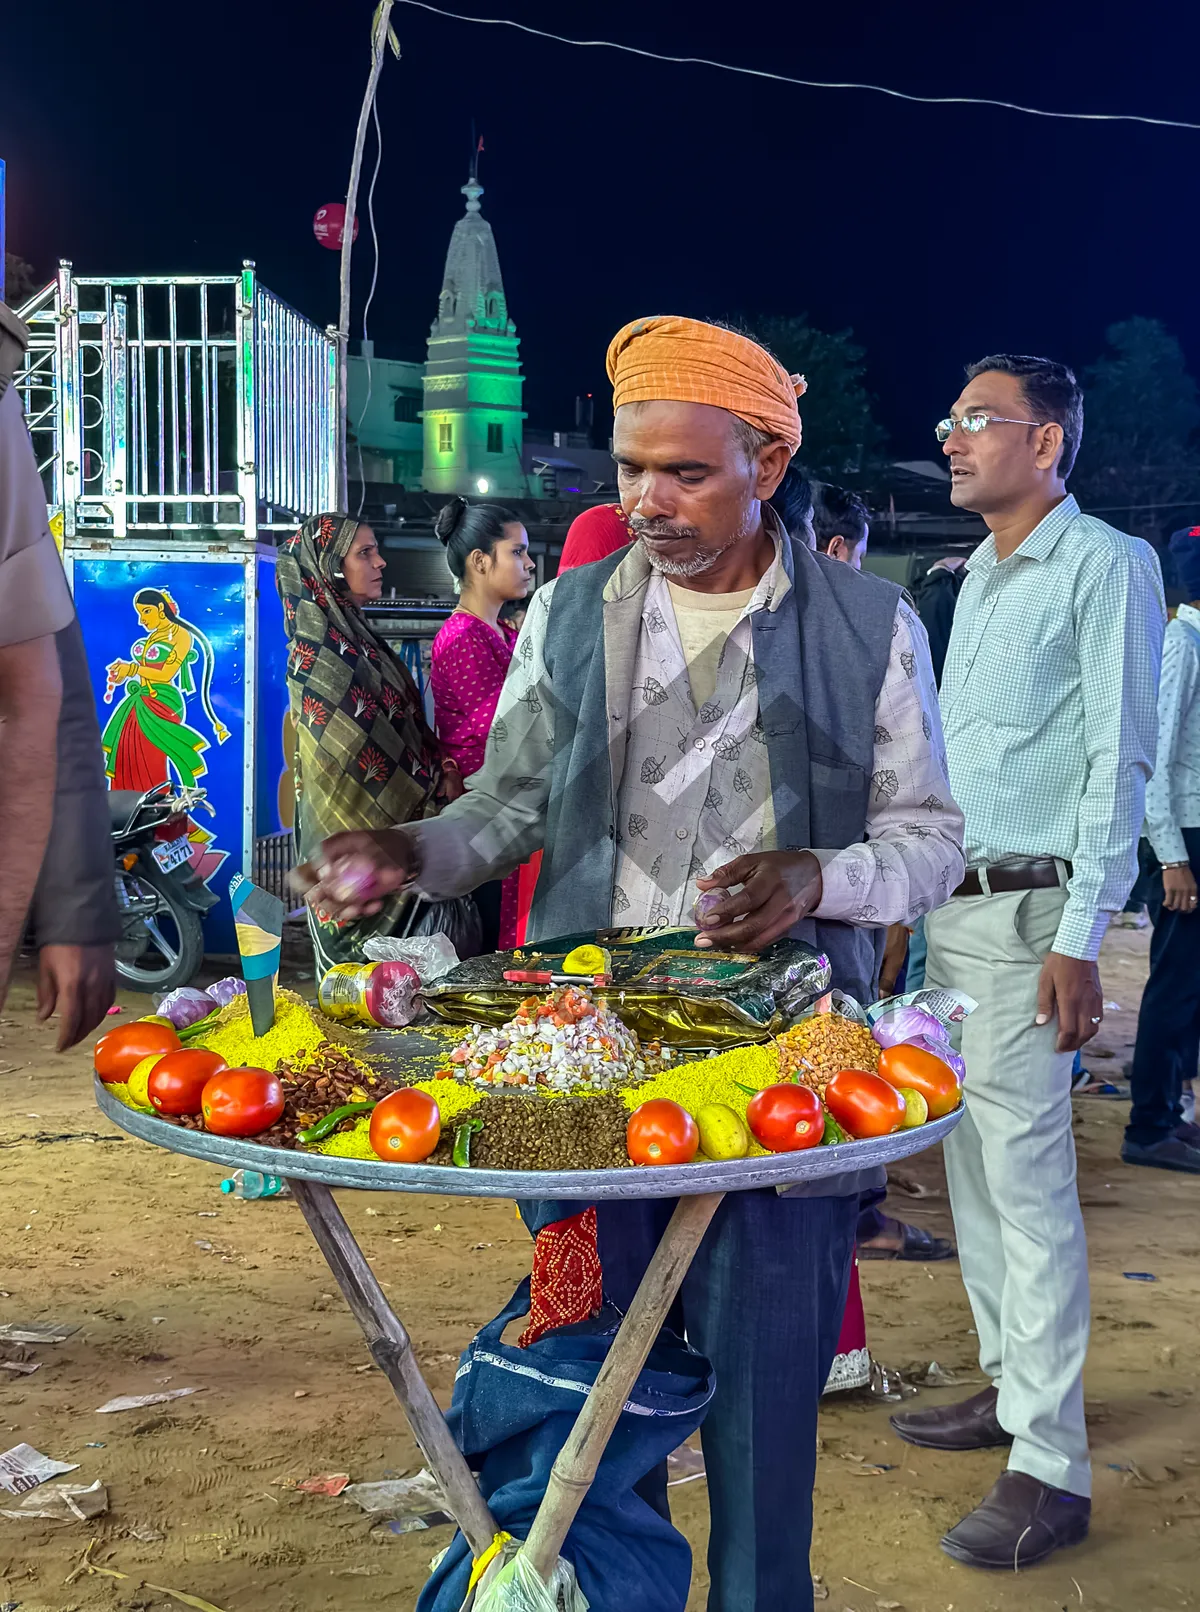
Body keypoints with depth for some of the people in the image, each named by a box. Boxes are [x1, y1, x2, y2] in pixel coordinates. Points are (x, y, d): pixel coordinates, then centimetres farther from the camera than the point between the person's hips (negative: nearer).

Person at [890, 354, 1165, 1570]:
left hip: (1028, 914, -8)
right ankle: (1009, 1386, 27)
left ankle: (1051, 1471, -3)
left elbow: (1119, 760, -14)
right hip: (951, 910, 8)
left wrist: (1080, 940, -20)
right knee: (969, 1162, 13)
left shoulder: (1102, 565, -7)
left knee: (1027, 1176, -9)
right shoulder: (978, 577, 17)